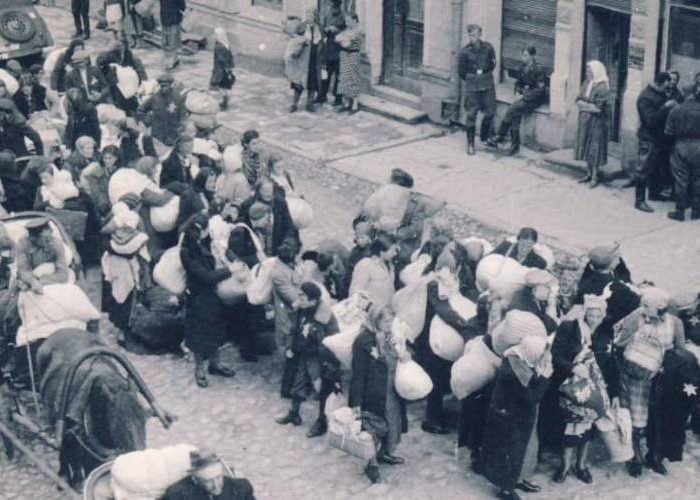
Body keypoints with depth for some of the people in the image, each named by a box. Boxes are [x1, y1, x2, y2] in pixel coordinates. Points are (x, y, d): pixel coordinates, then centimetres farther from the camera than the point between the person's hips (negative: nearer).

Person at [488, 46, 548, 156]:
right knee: (515, 115, -24)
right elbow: (518, 83, 21)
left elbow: (540, 89, -15)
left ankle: (500, 137, -21)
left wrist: (524, 96, -19)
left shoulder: (539, 69, -12)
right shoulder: (523, 67, 8)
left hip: (536, 98, -6)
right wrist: (518, 92, -1)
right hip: (524, 95, 6)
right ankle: (515, 144, -25)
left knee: (513, 108, -27)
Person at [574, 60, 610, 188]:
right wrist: (589, 105, -13)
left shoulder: (602, 87, -17)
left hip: (597, 122, -7)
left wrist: (584, 105, -9)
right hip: (585, 121, 8)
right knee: (586, 146, 11)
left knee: (594, 148, -3)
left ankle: (595, 176, 4)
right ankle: (589, 173, 22)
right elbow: (578, 101, 6)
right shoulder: (586, 83, 7)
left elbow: (598, 108, -21)